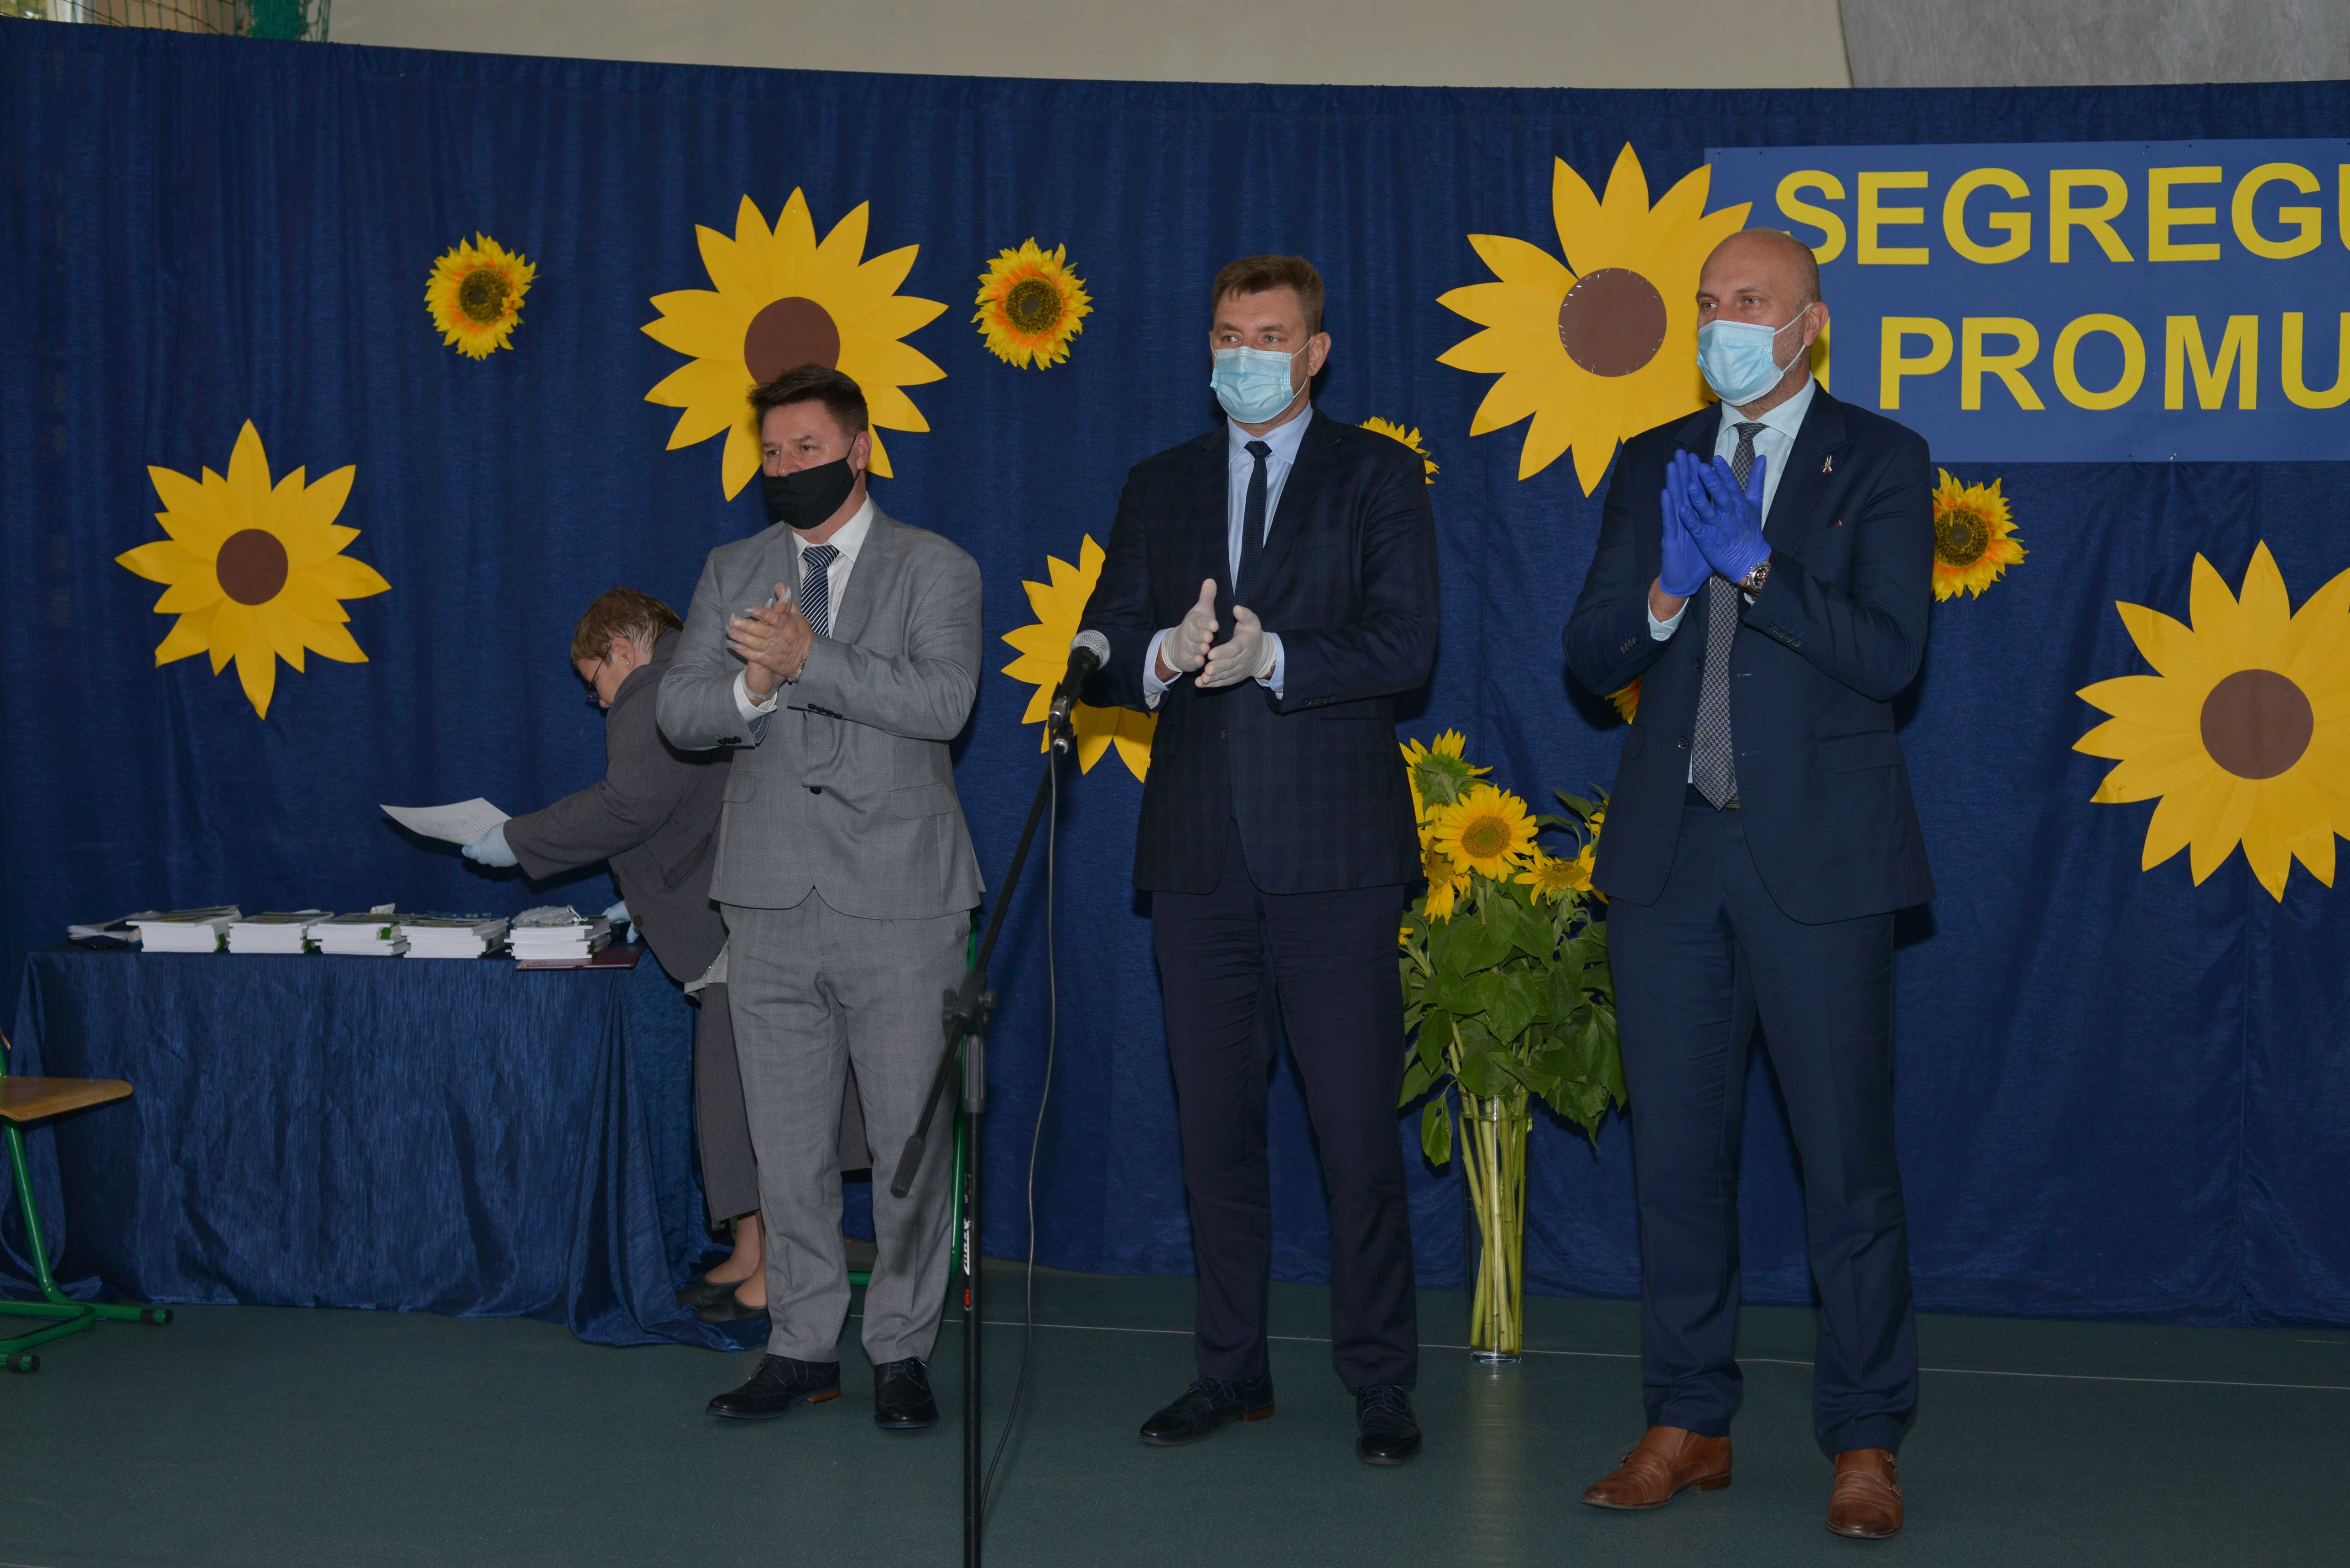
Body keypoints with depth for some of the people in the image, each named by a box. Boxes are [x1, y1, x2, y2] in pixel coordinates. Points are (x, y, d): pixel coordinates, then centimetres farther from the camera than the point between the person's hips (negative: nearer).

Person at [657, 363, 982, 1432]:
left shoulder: (935, 571, 2)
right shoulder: (732, 574, 13)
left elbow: (944, 702, -14)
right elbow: (679, 713, 4)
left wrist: (809, 660, -20)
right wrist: (750, 690, -17)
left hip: (898, 903, -3)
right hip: (772, 903, 4)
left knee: (911, 1142, 0)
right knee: (786, 1144, 9)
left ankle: (903, 1351, 12)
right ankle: (803, 1346, 19)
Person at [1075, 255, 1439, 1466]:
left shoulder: (1377, 476, 5)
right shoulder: (1159, 488, 15)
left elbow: (1405, 647, -7)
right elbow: (1101, 655, 8)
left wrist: (1272, 658, -19)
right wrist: (1166, 655, -14)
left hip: (1333, 852, -4)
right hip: (1198, 853, 4)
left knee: (1358, 1130, -4)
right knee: (1214, 1126, 9)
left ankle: (1380, 1386, 6)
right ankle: (1232, 1370, 20)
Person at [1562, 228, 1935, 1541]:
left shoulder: (1879, 462, 1)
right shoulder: (1652, 465, 13)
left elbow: (1889, 655, -10)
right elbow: (1591, 655, 7)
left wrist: (1755, 568, -19)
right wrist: (1664, 592, -13)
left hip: (1817, 854, -4)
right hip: (1671, 848, 4)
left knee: (1849, 1156, 0)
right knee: (1678, 1149, 9)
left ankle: (1866, 1442, 10)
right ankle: (1690, 1421, 20)